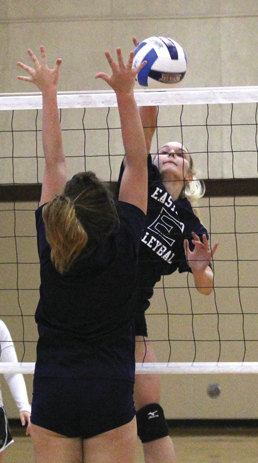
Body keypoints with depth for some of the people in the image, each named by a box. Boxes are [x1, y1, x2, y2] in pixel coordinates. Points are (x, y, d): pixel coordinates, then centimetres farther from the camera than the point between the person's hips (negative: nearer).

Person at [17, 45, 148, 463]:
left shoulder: (50, 243, -2)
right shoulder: (124, 244, -6)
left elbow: (54, 161, 8)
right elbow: (137, 163, 0)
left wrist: (49, 91, 17)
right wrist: (125, 93, 0)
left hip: (52, 397, 2)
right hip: (110, 397, -2)